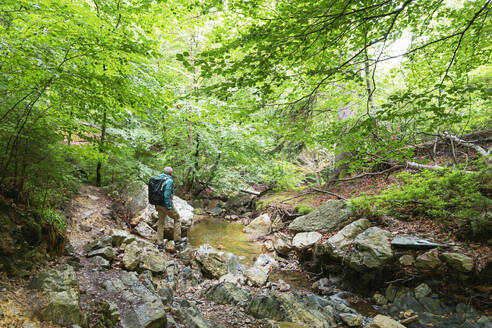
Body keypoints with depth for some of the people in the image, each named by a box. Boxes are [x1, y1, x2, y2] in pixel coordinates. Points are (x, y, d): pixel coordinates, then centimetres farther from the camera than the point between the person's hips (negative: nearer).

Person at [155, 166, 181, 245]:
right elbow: (167, 195, -24)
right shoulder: (169, 181, -18)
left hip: (158, 205, 7)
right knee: (177, 219, 14)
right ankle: (177, 239, 12)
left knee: (161, 224, 16)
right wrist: (169, 208, -20)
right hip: (166, 205, -7)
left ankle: (159, 243, 20)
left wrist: (156, 205, 17)